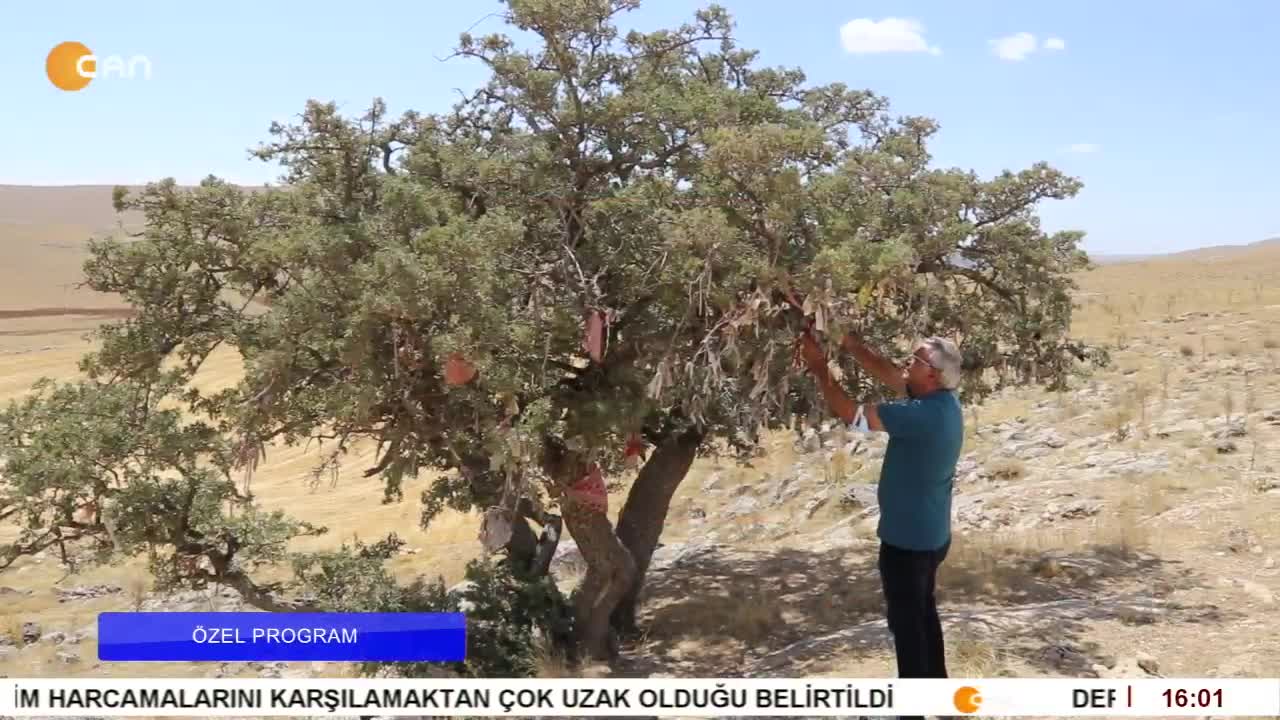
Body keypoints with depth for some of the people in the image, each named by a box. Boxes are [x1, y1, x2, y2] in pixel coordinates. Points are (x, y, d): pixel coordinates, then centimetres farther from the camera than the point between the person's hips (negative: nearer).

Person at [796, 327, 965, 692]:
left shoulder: (922, 415, -30)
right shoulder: (944, 401, -2)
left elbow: (850, 413, -25)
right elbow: (887, 373, 7)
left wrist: (820, 367, -16)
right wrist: (849, 342, 1)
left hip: (907, 540, -9)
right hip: (930, 535, 9)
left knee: (906, 622, 6)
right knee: (923, 612, 24)